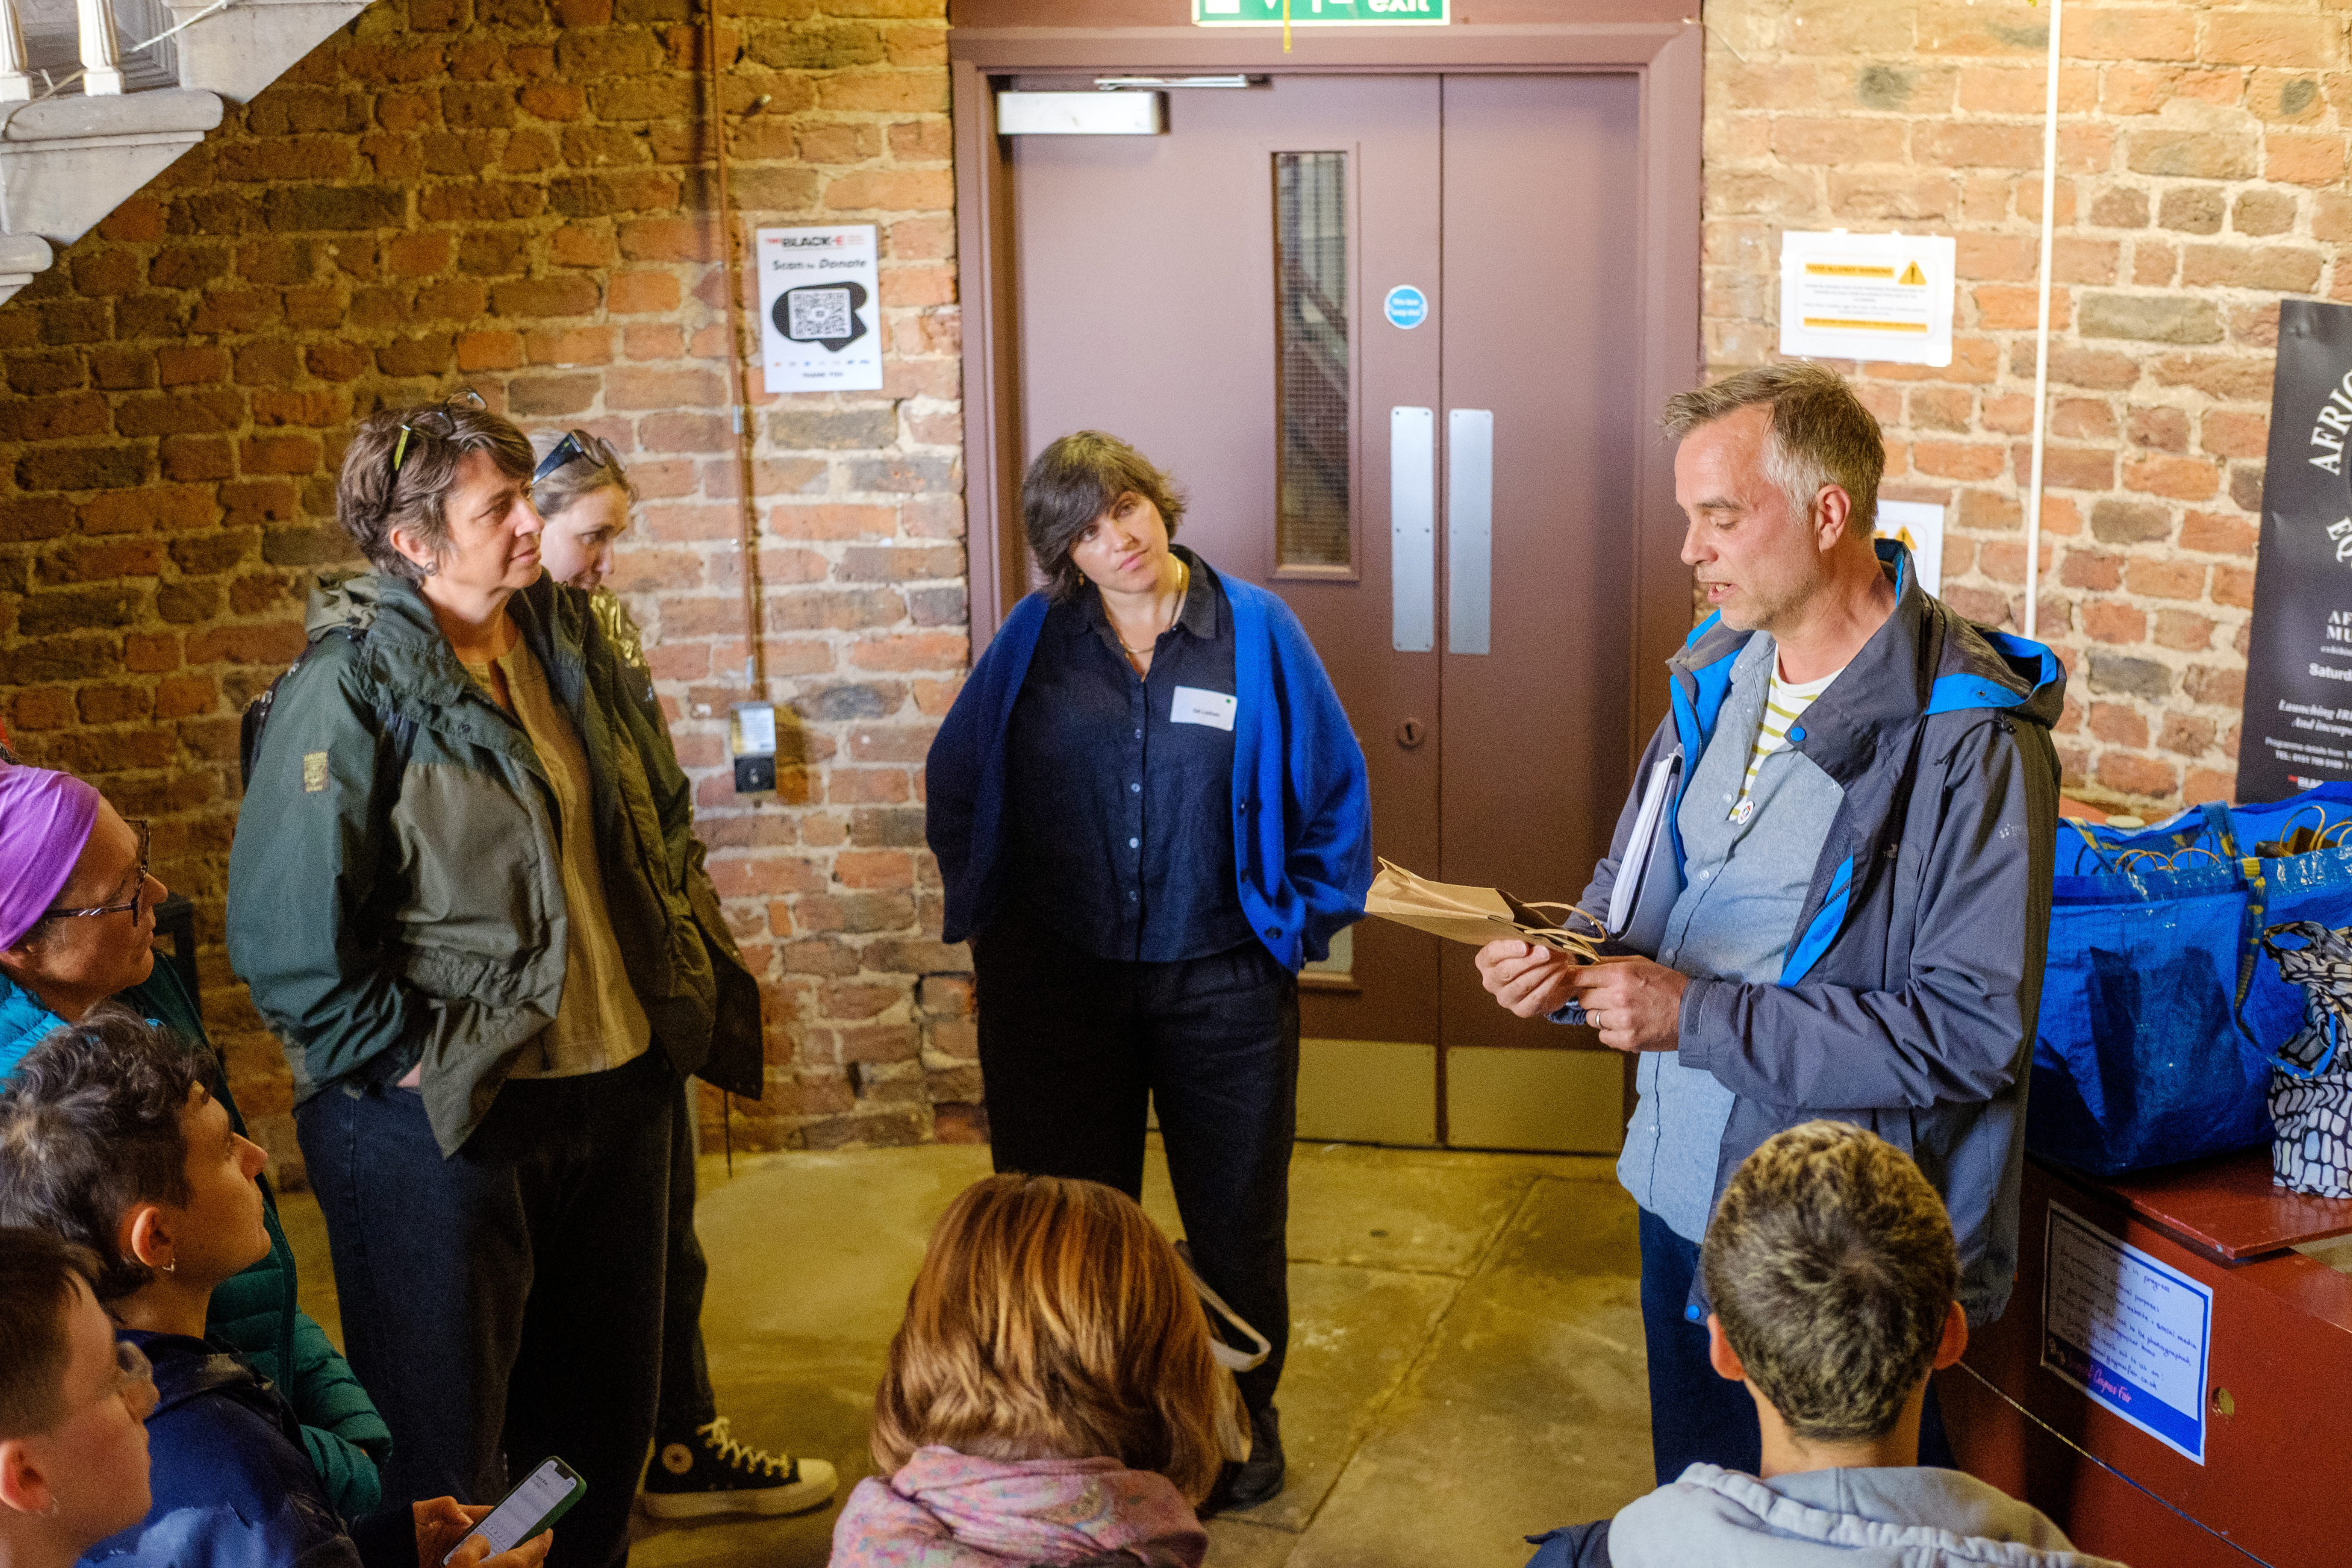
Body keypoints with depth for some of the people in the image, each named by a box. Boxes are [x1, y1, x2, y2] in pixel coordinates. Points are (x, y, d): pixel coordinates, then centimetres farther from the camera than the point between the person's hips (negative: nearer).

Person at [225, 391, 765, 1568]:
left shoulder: (569, 643, 6)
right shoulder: (348, 692, -15)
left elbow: (663, 830, 17)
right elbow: (283, 936, -17)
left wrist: (696, 982, 10)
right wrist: (408, 1063, -15)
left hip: (619, 1087, 7)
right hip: (444, 1116, -6)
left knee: (600, 1414, 20)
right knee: (445, 1438, 6)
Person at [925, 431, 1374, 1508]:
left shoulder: (1254, 629, -4)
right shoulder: (1034, 639, -1)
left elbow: (1335, 786, 3)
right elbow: (954, 780, 10)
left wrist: (1299, 923, 0)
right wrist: (987, 922, 7)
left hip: (1220, 985, 0)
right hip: (1055, 985, 1)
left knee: (1236, 1216, 12)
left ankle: (1243, 1418, 33)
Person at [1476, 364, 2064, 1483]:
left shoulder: (1971, 740, -20)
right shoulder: (1717, 676, 4)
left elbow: (1975, 1031, -24)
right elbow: (1632, 889, 16)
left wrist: (1702, 1015, -24)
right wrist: (1566, 969, -7)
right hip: (1681, 1186, 7)